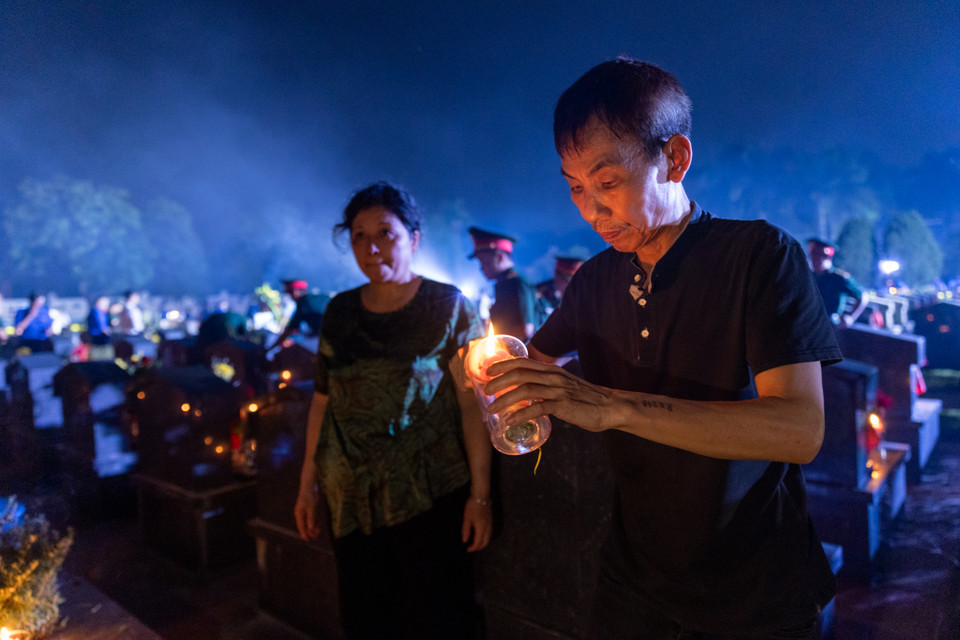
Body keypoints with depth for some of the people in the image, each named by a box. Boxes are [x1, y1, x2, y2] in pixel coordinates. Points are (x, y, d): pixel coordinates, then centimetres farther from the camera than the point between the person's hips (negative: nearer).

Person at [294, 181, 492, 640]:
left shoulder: (448, 306, -4)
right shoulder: (340, 312, 9)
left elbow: (472, 402, -8)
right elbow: (323, 399, 12)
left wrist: (480, 493, -12)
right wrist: (308, 484, 11)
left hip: (428, 496, -4)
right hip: (352, 498, 4)